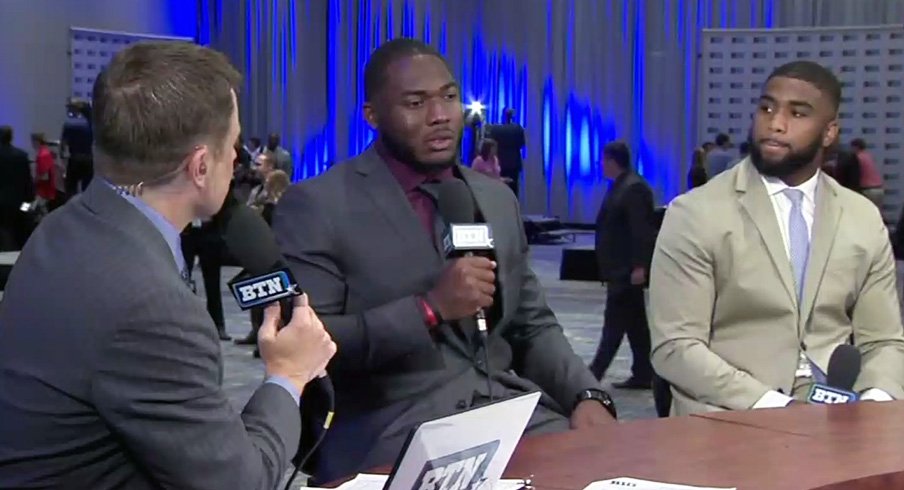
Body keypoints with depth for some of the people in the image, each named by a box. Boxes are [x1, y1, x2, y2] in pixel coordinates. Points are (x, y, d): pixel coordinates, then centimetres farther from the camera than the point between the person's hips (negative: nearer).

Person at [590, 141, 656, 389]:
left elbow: (641, 230, -22)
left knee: (615, 321, -6)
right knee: (635, 322, 11)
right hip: (620, 268, 11)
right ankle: (642, 374, 16)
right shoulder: (622, 185, 15)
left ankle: (595, 373, -4)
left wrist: (638, 266, -25)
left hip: (627, 269, -11)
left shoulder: (633, 188, -16)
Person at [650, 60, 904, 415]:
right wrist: (769, 404, -21)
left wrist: (875, 400, -10)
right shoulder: (696, 214, -4)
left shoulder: (864, 220, 10)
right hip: (729, 417, -4)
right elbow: (675, 347, -9)